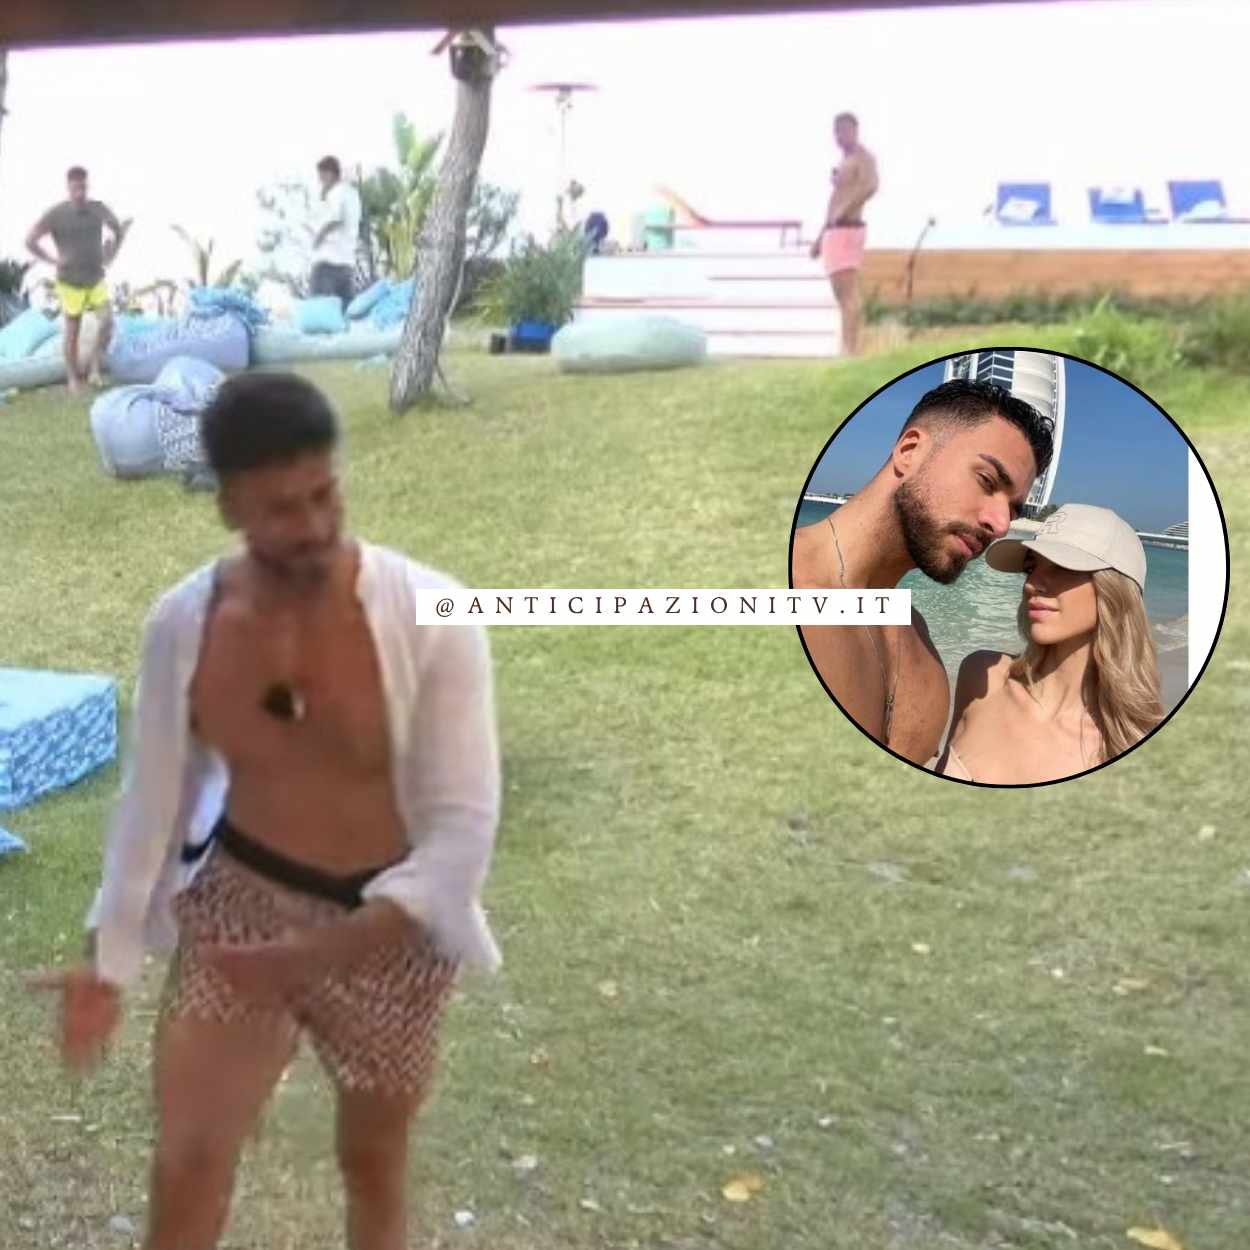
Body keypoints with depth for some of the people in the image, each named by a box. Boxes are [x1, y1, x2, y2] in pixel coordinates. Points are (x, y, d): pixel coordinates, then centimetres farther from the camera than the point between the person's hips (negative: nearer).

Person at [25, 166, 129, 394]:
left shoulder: (99, 209, -5)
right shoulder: (55, 214, -15)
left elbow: (119, 229, 15)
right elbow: (30, 241, -10)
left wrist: (111, 256, 6)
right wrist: (53, 260, -12)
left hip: (97, 280, 3)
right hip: (70, 283, -3)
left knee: (107, 322, -15)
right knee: (72, 333, 4)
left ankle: (94, 367, 2)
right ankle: (73, 378, 18)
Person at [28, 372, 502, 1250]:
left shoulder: (430, 618, -22)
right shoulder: (183, 622, -12)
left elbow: (464, 827, -22)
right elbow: (155, 796, 2)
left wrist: (322, 952, -32)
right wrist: (110, 963, 2)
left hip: (390, 930, -2)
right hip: (239, 900, 2)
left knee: (374, 1165, 17)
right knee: (186, 1167, -1)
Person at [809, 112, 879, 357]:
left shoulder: (864, 156, -7)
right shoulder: (844, 161, 24)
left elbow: (871, 186, -28)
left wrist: (843, 210, -31)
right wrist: (821, 236, 25)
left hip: (846, 231, -10)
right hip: (835, 232, 10)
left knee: (848, 294, -16)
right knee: (842, 294, 9)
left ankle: (850, 351, -22)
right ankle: (851, 351, 10)